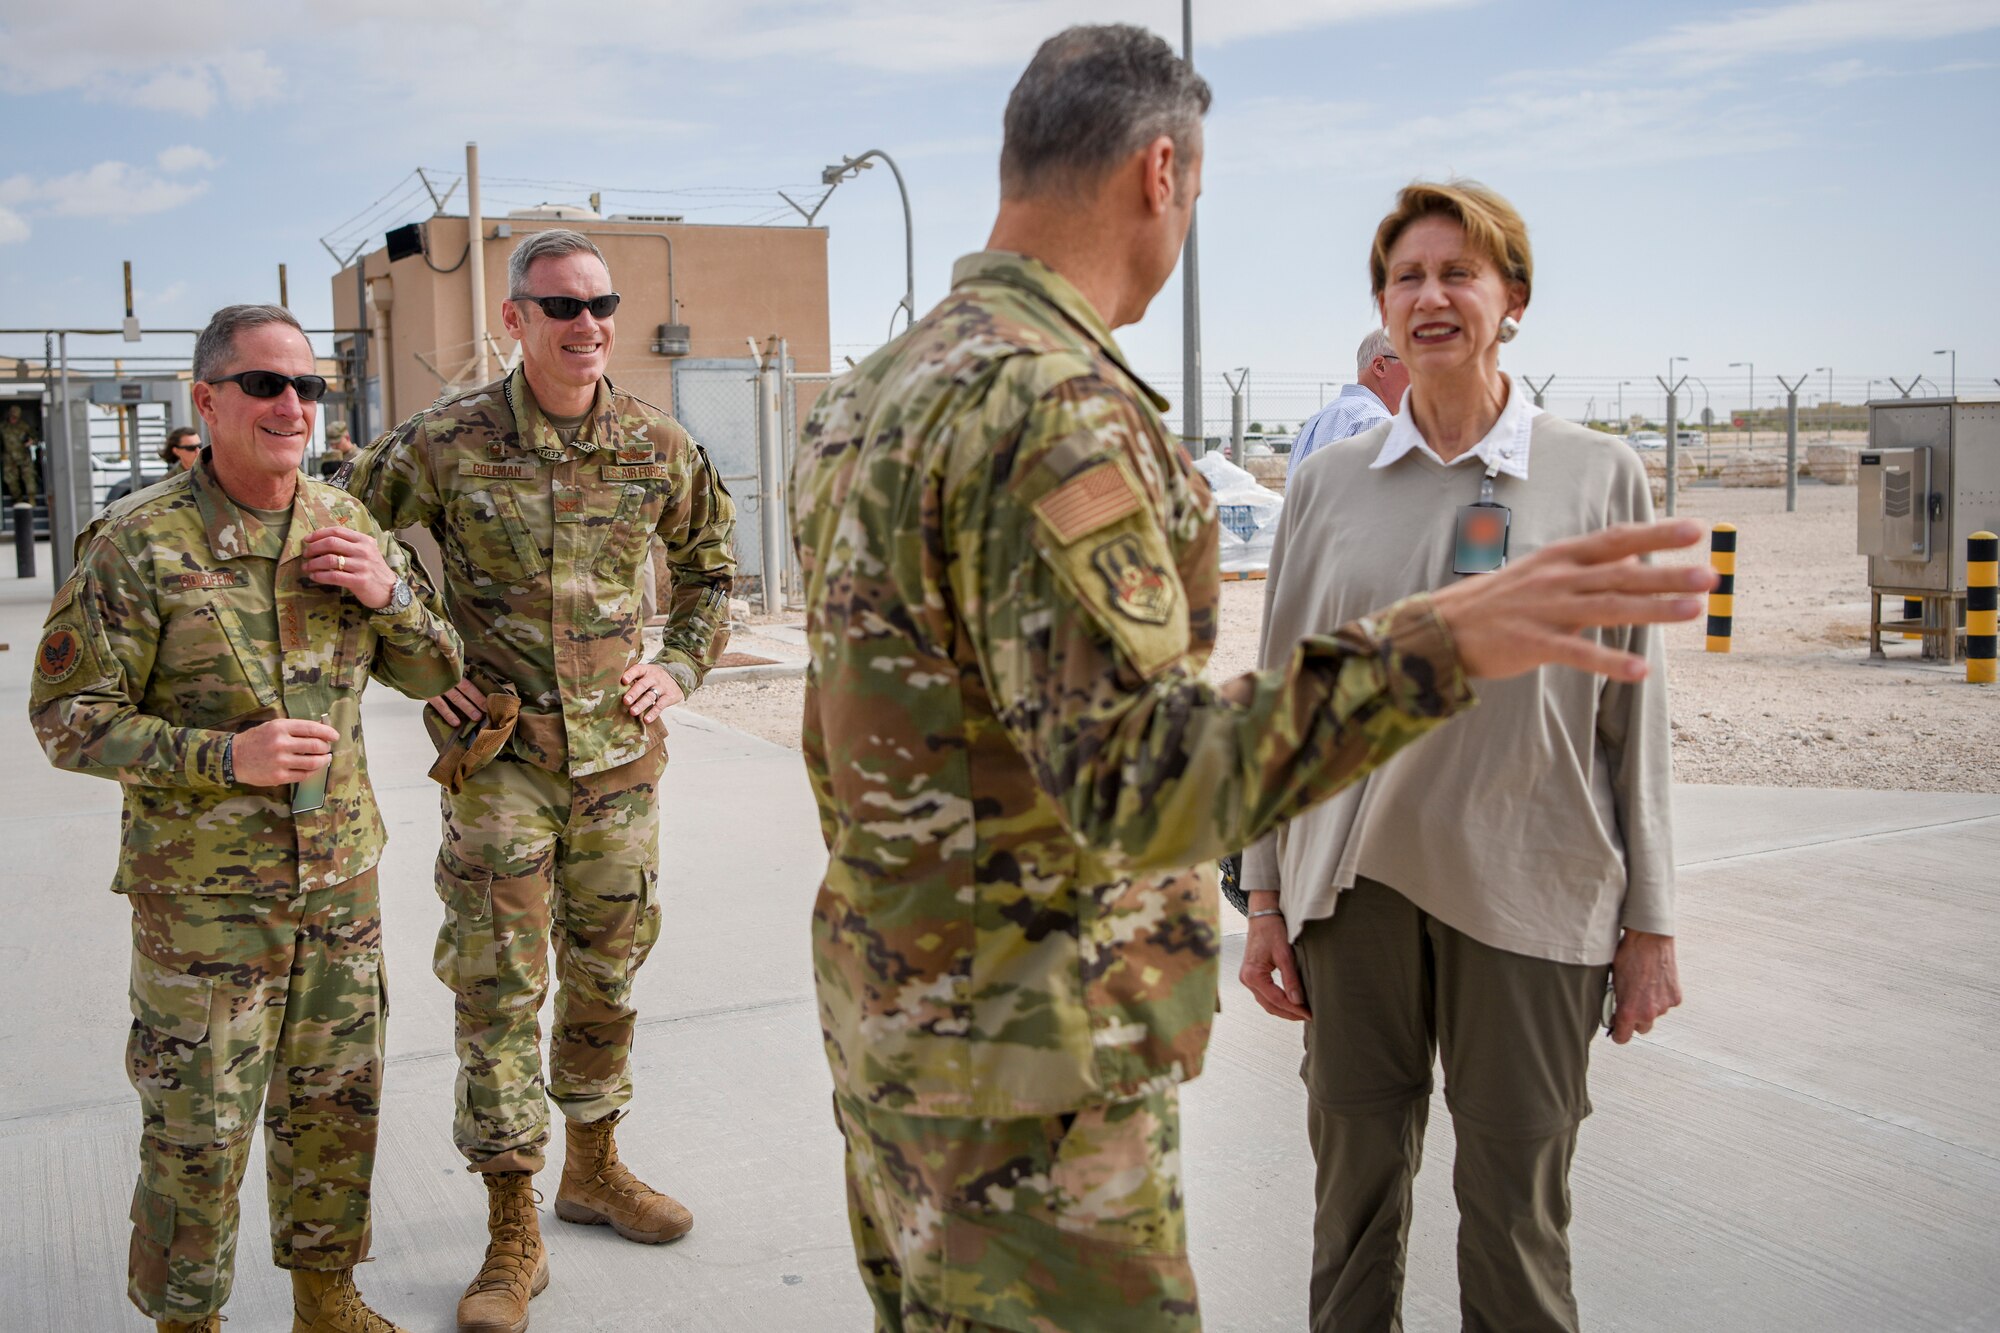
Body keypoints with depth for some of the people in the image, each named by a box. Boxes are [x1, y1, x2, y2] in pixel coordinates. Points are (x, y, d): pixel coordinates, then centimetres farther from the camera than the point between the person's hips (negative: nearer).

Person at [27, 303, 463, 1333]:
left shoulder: (347, 527, 2)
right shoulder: (137, 544, -12)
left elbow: (433, 675, 9)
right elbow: (66, 718, -11)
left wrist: (390, 593, -11)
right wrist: (226, 755, -24)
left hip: (341, 880, 5)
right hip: (201, 893, -4)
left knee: (334, 1108, 16)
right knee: (197, 1132, 5)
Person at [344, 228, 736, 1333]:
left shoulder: (658, 447, 0)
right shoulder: (443, 445, -8)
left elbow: (708, 564, 17)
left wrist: (681, 666, 4)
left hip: (619, 754, 3)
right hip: (500, 756, -3)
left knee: (606, 973, 15)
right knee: (498, 990, -1)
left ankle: (592, 1169, 35)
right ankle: (513, 1235, 11)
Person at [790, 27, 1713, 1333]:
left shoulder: (861, 396, 8)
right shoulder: (1054, 407, -23)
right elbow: (1132, 793, -30)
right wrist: (1438, 644, -35)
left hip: (886, 1011, 10)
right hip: (1023, 1056, -9)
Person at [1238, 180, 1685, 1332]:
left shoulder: (1600, 477, 0)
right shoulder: (1328, 483, 5)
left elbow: (1633, 710, 1)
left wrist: (1650, 922, 2)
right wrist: (1265, 894, 6)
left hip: (1529, 892, -1)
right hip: (1356, 882, 2)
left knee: (1518, 1217, 8)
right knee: (1355, 1190, 12)